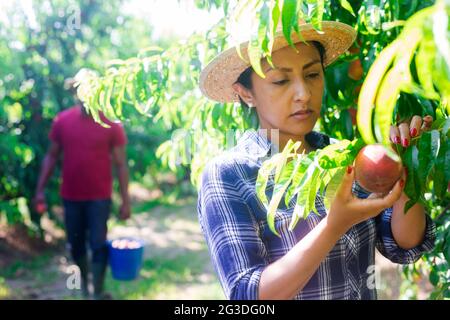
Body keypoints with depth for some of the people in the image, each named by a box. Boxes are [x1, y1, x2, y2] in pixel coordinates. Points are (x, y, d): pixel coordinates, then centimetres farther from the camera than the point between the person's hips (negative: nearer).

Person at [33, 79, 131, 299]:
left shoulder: (111, 124, -9)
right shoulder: (62, 121, -3)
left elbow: (120, 164, -6)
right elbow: (52, 157, 7)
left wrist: (125, 201, -7)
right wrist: (40, 189, 3)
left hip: (99, 197, -3)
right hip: (70, 196, 3)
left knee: (98, 244, -2)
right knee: (75, 244, 15)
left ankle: (98, 292, 12)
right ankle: (84, 277, 41)